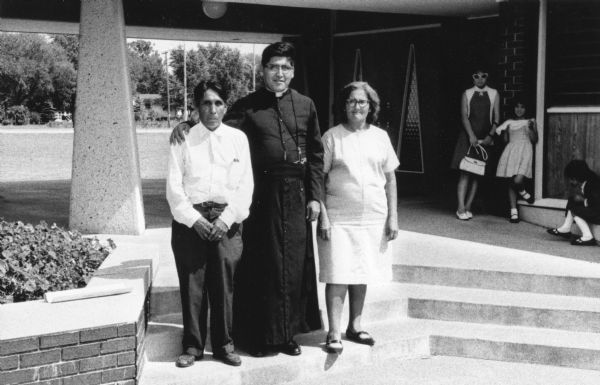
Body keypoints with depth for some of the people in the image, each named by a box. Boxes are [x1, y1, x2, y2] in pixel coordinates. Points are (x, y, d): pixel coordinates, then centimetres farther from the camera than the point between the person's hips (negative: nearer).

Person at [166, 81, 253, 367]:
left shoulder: (238, 138, 6)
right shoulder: (184, 139, 4)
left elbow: (245, 184, 2)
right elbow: (174, 185, 0)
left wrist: (226, 219, -8)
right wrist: (194, 219, -10)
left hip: (226, 220, 1)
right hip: (190, 220, 0)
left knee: (224, 285, 3)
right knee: (191, 285, 3)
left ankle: (223, 344, 16)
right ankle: (192, 346, 15)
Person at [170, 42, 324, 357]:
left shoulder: (305, 106, 7)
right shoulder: (248, 106, 4)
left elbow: (316, 155, 6)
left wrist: (315, 196, 1)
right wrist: (186, 124, -18)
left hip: (296, 194, 2)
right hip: (262, 193, -2)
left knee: (294, 263, 7)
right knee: (261, 263, 3)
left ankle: (288, 333, 21)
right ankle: (259, 334, 15)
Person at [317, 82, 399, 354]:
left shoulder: (380, 136, 7)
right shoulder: (332, 137, -2)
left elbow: (390, 179, 10)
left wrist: (392, 216, 5)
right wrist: (323, 216, -9)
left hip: (373, 218, 3)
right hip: (339, 218, -3)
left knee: (362, 274, 12)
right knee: (338, 275, -5)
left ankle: (355, 326, 25)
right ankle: (334, 334, 1)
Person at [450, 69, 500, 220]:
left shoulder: (494, 94, 9)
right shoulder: (467, 94, 7)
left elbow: (496, 118, 4)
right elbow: (464, 116, -3)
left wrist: (490, 136, -9)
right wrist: (471, 135, -16)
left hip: (485, 138, 1)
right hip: (468, 137, -1)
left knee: (477, 174, 1)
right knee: (465, 173, -9)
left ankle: (467, 207, 5)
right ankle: (461, 209, -10)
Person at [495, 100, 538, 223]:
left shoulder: (530, 122, 12)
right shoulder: (509, 122, 18)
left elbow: (535, 140, 6)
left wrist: (531, 128, -9)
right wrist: (504, 131, 0)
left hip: (525, 150, -3)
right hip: (511, 150, 3)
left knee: (518, 180, -22)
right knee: (511, 182, -2)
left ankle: (522, 192, 14)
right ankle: (513, 212, 1)